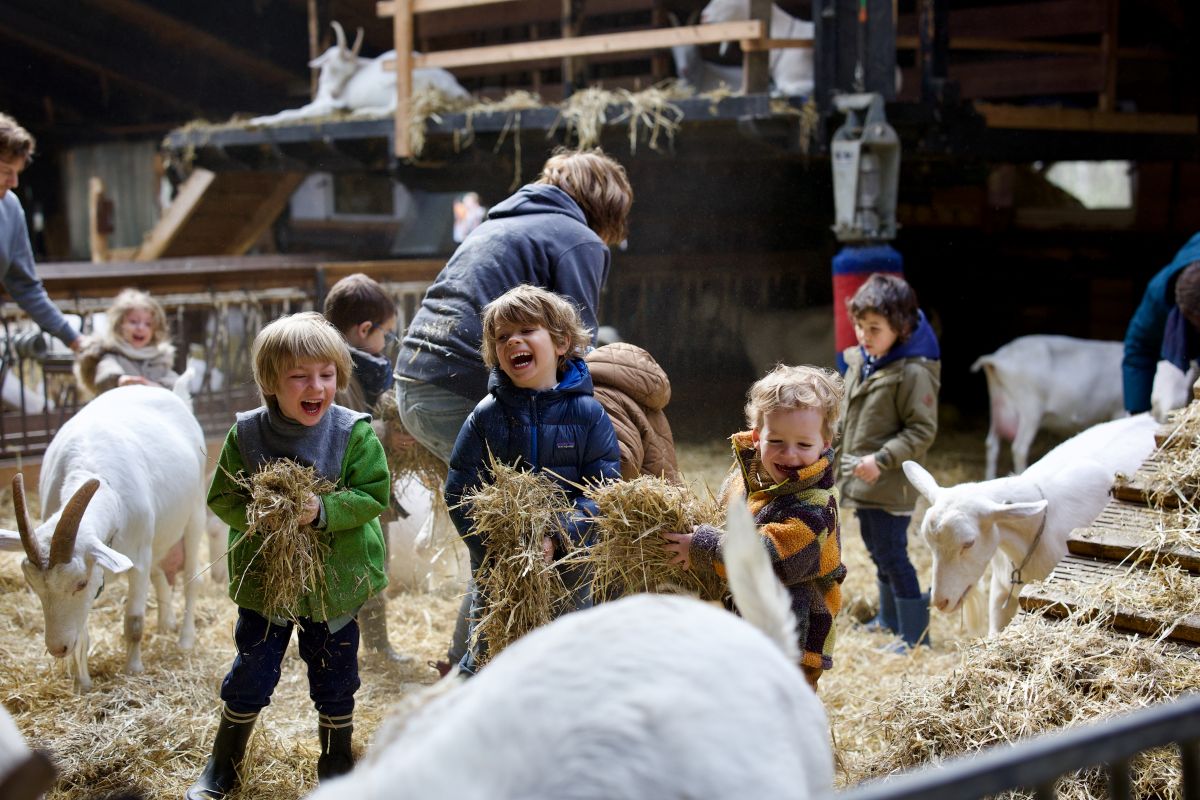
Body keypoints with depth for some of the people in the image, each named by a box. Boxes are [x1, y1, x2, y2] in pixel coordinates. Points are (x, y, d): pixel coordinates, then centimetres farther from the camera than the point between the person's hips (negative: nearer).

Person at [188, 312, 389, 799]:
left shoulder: (355, 434, -13)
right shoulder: (247, 433, -10)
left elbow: (374, 497, -13)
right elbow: (222, 498, -4)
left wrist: (324, 510, -28)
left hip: (335, 581, 0)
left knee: (335, 677, 15)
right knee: (252, 673, 11)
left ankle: (337, 761, 38)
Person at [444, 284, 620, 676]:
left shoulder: (587, 413, -6)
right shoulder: (486, 415, -4)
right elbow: (459, 492, -4)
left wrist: (559, 537, -22)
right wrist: (494, 547, -17)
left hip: (569, 563, 0)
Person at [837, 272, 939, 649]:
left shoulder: (913, 373, -19)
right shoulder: (859, 361, 7)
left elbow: (922, 431, -18)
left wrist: (881, 459, -24)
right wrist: (841, 457, 19)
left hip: (889, 486, -9)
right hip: (862, 482, 9)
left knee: (893, 555, -4)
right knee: (878, 552, 20)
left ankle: (915, 636, 8)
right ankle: (890, 620, 37)